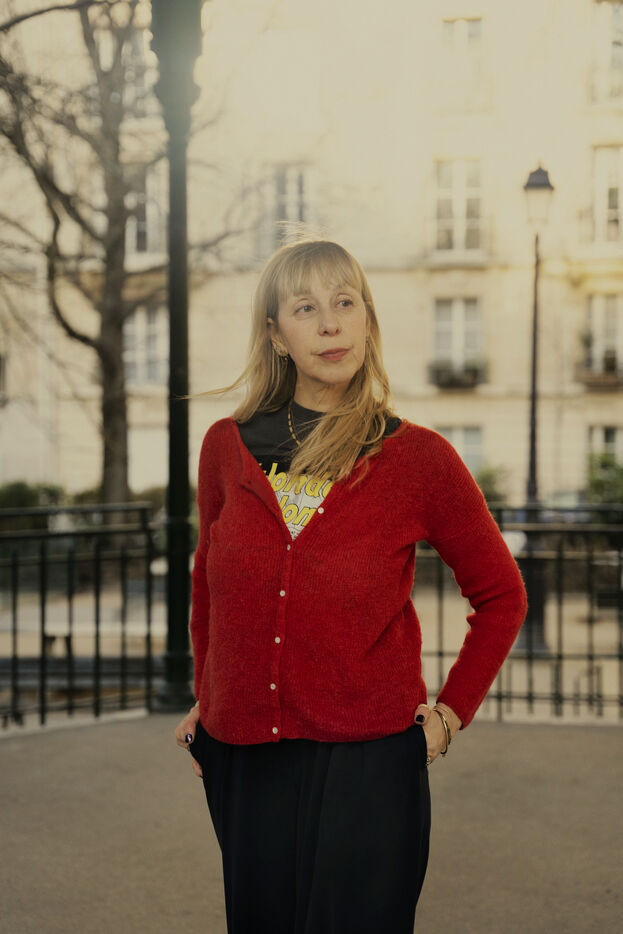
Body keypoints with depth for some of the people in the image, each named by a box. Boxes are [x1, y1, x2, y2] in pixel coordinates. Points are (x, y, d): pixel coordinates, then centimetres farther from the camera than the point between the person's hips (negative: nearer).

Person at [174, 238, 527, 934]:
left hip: (367, 760, -3)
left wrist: (451, 713, 2)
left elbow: (500, 596, 6)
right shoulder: (227, 447, 2)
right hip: (242, 762, 3)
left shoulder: (418, 458, -7)